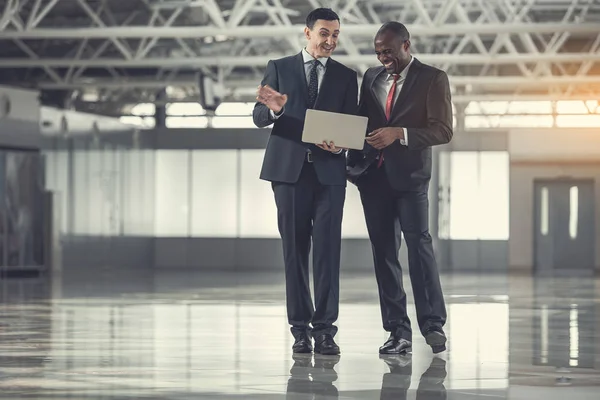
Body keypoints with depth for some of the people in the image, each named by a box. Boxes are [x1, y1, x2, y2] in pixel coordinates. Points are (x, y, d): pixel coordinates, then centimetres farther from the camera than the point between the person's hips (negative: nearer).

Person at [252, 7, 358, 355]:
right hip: (290, 169, 0)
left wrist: (341, 145, -15)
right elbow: (259, 118, 3)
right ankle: (301, 328, 8)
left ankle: (325, 328, -6)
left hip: (329, 170, 0)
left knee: (327, 248, -7)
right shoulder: (279, 68, 9)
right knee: (295, 248, 3)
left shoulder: (346, 76, 11)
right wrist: (274, 108, -20)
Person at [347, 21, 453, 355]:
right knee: (384, 253, 3)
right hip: (373, 177, 5)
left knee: (419, 243, -17)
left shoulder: (433, 79, -1)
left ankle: (433, 325, -14)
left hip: (410, 177, -5)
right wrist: (354, 164, 4)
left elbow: (443, 130, -9)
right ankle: (399, 333, 5)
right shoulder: (372, 78, 14)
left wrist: (400, 133, -21)